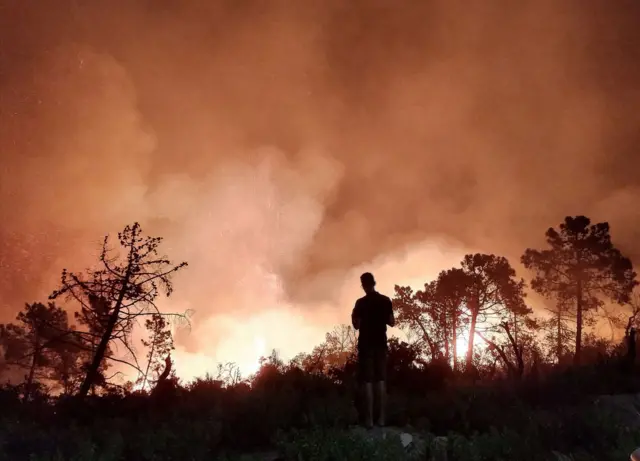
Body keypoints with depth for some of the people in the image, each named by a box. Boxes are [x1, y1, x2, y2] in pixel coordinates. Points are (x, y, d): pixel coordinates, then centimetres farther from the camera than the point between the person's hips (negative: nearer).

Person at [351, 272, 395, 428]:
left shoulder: (361, 303, -8)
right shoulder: (386, 301, 3)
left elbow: (357, 325, -9)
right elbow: (392, 322, 7)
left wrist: (353, 316, 11)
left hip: (366, 344, -4)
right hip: (381, 344, 4)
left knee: (367, 381, -3)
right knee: (381, 380, 7)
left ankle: (369, 419, -6)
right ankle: (381, 417, 6)